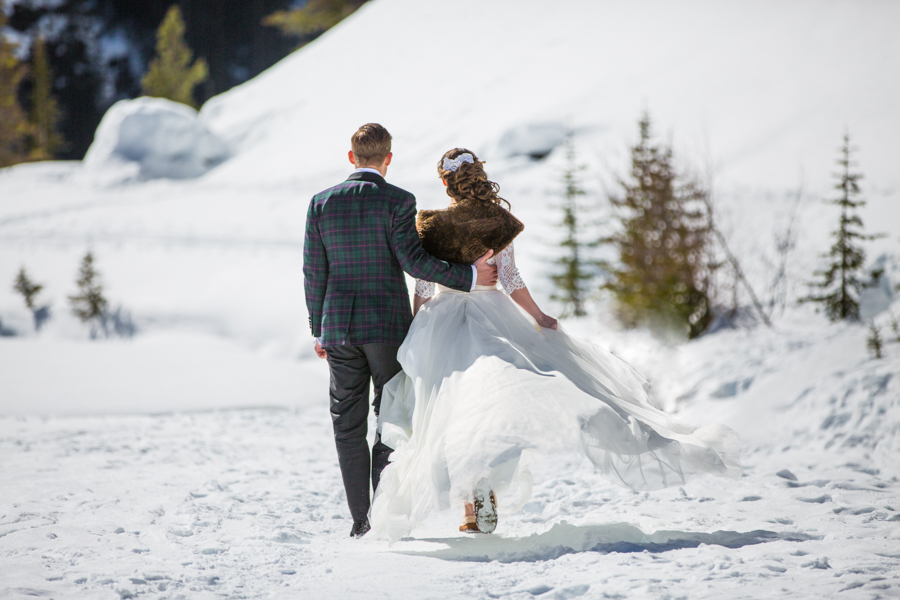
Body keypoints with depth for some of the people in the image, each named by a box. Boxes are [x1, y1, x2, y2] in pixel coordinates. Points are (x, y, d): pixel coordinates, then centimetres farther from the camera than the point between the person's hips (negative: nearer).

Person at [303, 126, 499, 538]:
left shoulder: (321, 203, 3)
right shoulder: (397, 201, -8)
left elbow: (314, 272, 5)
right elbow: (414, 261, -15)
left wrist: (318, 330, 13)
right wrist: (470, 276, -7)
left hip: (338, 327, 3)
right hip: (387, 325, -3)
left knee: (348, 425, 8)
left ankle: (361, 520, 6)